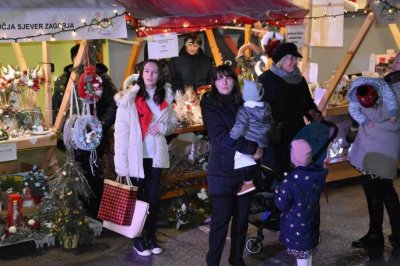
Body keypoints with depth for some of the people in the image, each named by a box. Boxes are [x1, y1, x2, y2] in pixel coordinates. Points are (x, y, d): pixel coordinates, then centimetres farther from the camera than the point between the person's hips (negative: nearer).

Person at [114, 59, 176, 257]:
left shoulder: (165, 97, 6)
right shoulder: (129, 97, -10)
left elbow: (173, 124, 14)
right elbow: (121, 131, -14)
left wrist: (163, 127, -10)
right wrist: (122, 163, -20)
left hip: (156, 155, 4)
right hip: (136, 156, -4)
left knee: (153, 197, 12)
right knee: (137, 197, 8)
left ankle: (151, 236, 26)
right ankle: (138, 239, 20)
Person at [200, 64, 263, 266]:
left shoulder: (242, 104, 11)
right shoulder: (209, 104, -5)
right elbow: (221, 136, -15)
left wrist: (259, 147, -9)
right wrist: (252, 149, -16)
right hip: (223, 170, -5)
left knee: (242, 217, 10)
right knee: (221, 218, -3)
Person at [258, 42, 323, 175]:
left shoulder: (299, 79, 10)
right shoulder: (265, 79, -10)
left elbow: (308, 102, 21)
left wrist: (315, 114, 0)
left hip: (297, 134, 6)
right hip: (274, 137, -6)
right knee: (273, 174, 2)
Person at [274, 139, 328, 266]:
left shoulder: (291, 181, -31)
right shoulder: (319, 174, -11)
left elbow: (281, 204, -20)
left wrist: (278, 191, -2)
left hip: (295, 227, -6)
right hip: (311, 221, 6)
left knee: (301, 256, 9)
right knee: (308, 252, 25)